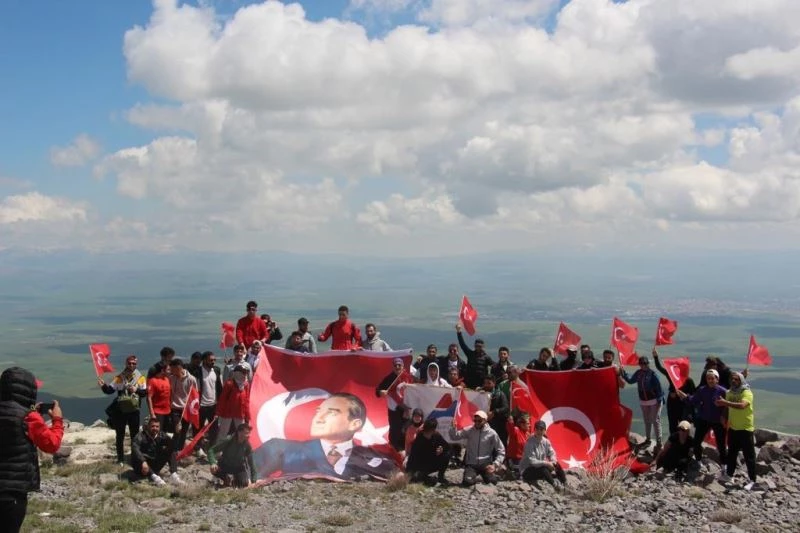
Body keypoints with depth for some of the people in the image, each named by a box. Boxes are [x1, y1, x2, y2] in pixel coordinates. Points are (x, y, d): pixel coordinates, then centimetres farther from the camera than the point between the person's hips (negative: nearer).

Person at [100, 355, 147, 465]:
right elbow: (110, 389, -1)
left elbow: (145, 392, -5)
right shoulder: (119, 377, 2)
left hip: (134, 410, -1)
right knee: (120, 435, 7)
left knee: (134, 435, 7)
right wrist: (103, 386, -19)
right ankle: (120, 459, 16)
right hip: (120, 410, 1)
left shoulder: (140, 377, -1)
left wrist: (136, 390, -22)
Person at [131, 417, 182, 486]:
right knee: (135, 457, -34)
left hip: (155, 466, 4)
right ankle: (153, 477, -49)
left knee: (170, 450, -10)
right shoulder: (141, 436, -14)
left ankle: (173, 475, -28)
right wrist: (143, 462, -50)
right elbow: (135, 449, -34)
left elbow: (172, 446, -16)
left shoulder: (162, 436, -1)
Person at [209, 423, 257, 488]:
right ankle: (227, 478, -2)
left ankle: (234, 479, 11)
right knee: (214, 470, -34)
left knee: (244, 484, -26)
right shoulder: (228, 441, -25)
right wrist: (213, 463, -41)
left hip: (238, 469, 1)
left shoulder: (247, 445, -17)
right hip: (225, 467, -1)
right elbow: (211, 450, -22)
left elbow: (251, 463, -9)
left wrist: (253, 480, -11)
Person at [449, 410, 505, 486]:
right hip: (471, 464, 0)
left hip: (486, 464, 0)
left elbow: (501, 451, -1)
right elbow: (454, 437, -1)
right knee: (468, 482, -26)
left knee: (492, 481, -21)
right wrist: (453, 427, -21)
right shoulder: (469, 430, -2)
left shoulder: (492, 433, -6)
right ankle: (472, 476, 12)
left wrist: (495, 465, -12)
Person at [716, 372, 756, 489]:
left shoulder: (747, 393, -17)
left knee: (749, 456, -1)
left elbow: (742, 405, -36)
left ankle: (752, 480, 6)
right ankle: (728, 474, 31)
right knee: (732, 453, 18)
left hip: (746, 429, -7)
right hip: (733, 428, 7)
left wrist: (726, 402, -41)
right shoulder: (729, 393, 6)